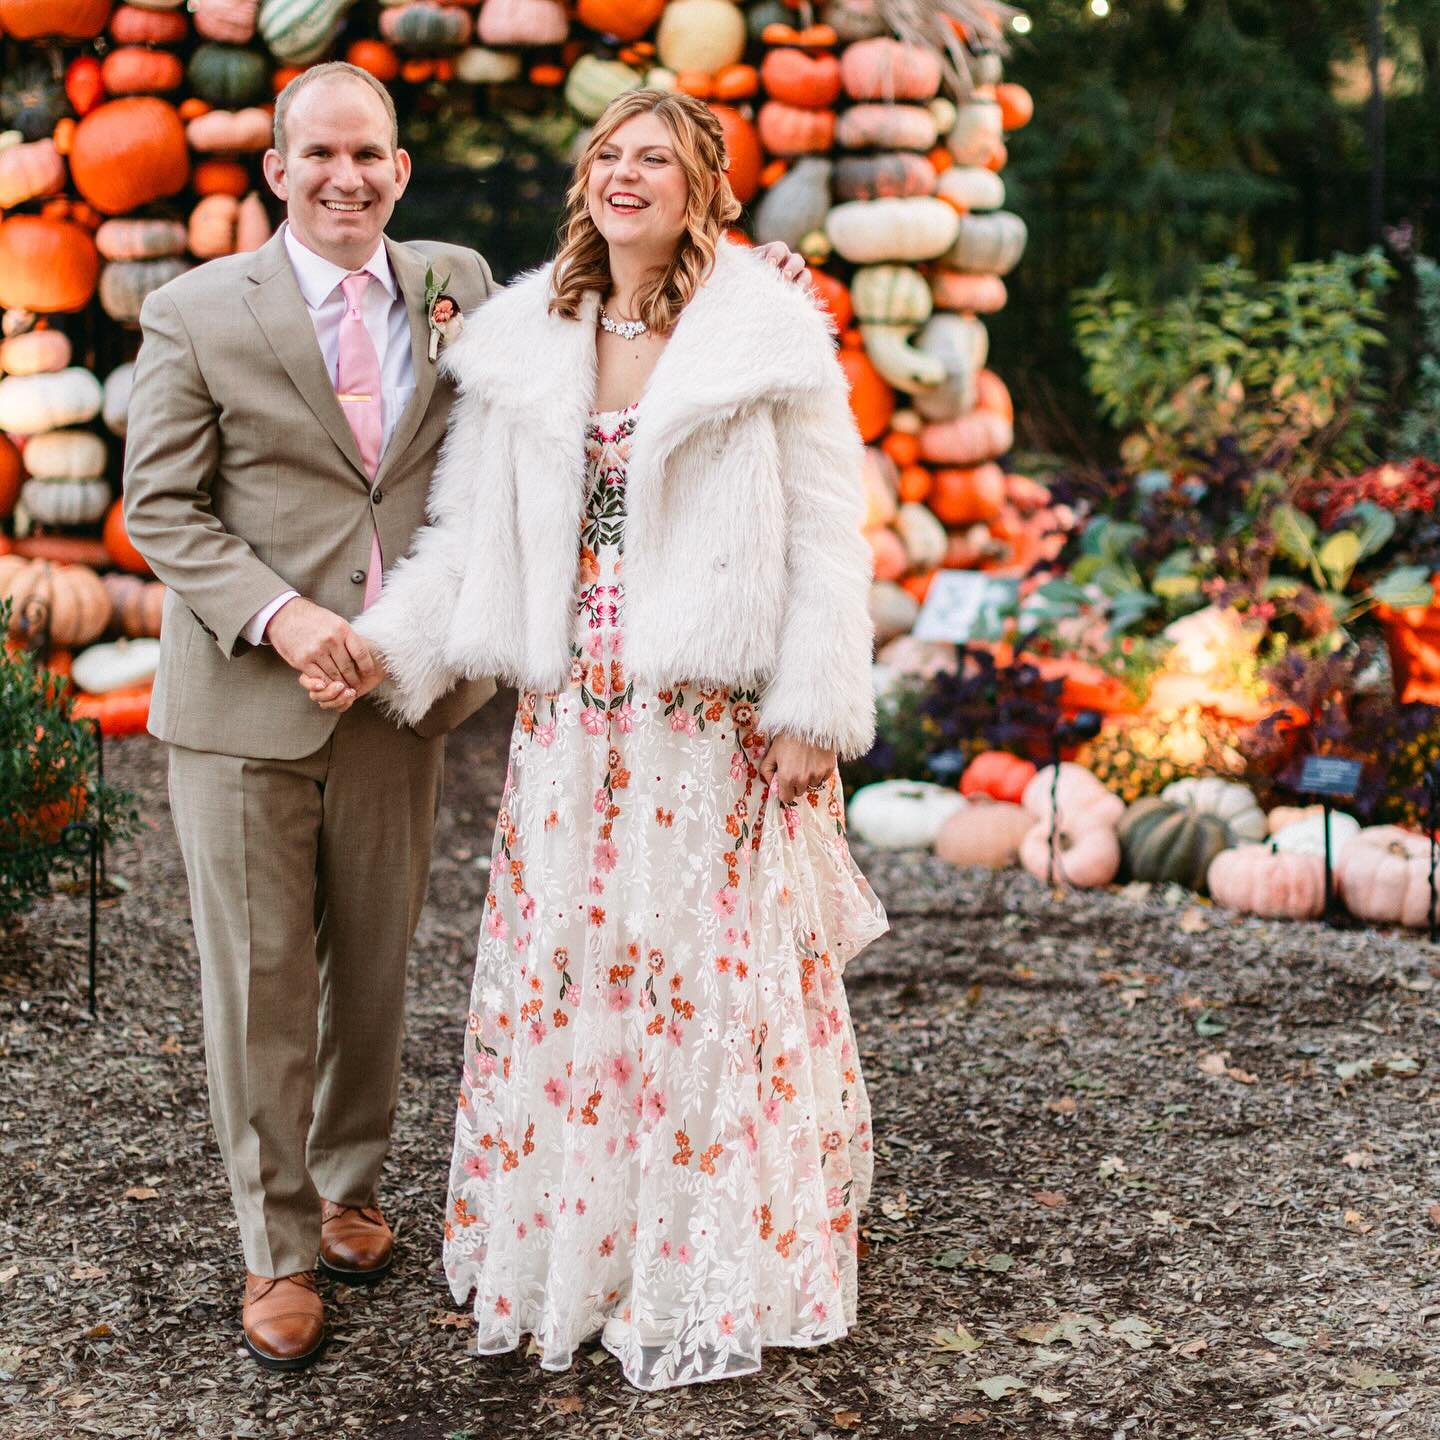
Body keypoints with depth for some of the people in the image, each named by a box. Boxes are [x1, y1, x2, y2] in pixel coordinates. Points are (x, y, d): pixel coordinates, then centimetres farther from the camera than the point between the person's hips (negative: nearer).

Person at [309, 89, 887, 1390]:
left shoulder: (766, 337, -4)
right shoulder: (525, 341, 8)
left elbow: (824, 537, -5)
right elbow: (473, 533, 10)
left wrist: (813, 715, -10)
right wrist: (386, 648, -1)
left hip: (715, 721, -4)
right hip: (572, 719, 4)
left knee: (714, 978, 4)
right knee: (565, 974, 9)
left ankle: (718, 1275, 19)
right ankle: (568, 1247, 25)